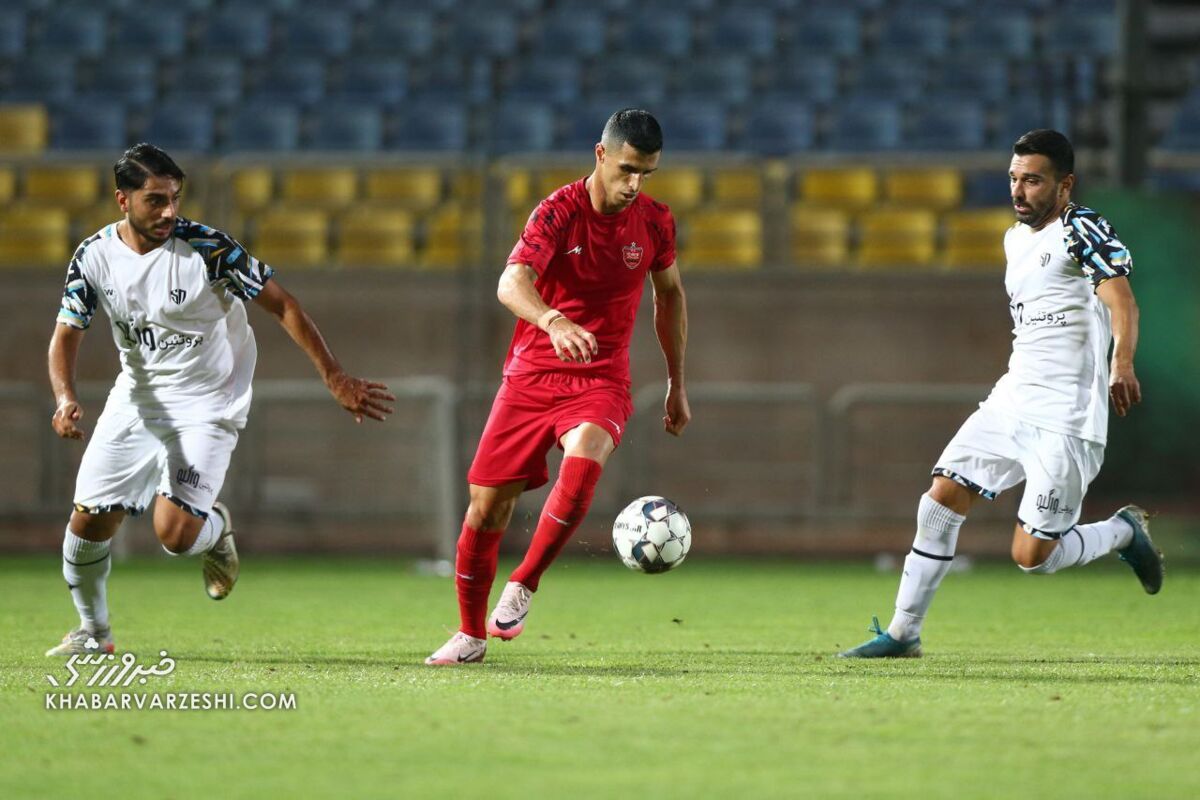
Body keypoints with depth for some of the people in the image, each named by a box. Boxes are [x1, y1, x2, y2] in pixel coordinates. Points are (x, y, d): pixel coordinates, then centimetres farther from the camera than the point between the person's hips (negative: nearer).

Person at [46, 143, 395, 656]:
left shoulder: (206, 248, -18)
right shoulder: (94, 256, -6)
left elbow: (281, 305, -14)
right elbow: (66, 335, -3)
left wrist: (335, 378, -17)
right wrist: (65, 398, -24)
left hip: (207, 407, -4)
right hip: (136, 399, 4)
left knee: (175, 533, -20)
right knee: (88, 520, -1)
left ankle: (217, 528, 19)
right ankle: (93, 632, 24)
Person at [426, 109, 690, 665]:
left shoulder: (655, 223, -1)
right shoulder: (559, 211, -13)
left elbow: (669, 295, 18)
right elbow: (511, 284, -29)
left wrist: (677, 384, 19)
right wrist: (554, 321, -50)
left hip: (602, 380, 1)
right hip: (532, 373, -1)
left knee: (585, 459, -32)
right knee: (487, 504, -1)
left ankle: (522, 587, -16)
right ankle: (471, 634, 20)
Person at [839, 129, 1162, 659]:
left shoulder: (1081, 230, -10)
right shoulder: (1016, 239, 16)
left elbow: (1122, 303, -24)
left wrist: (1121, 366, -41)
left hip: (1065, 419, -8)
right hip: (1010, 404, 8)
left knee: (1033, 557, -10)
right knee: (941, 497, -2)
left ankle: (1123, 532, 18)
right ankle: (903, 632, 5)